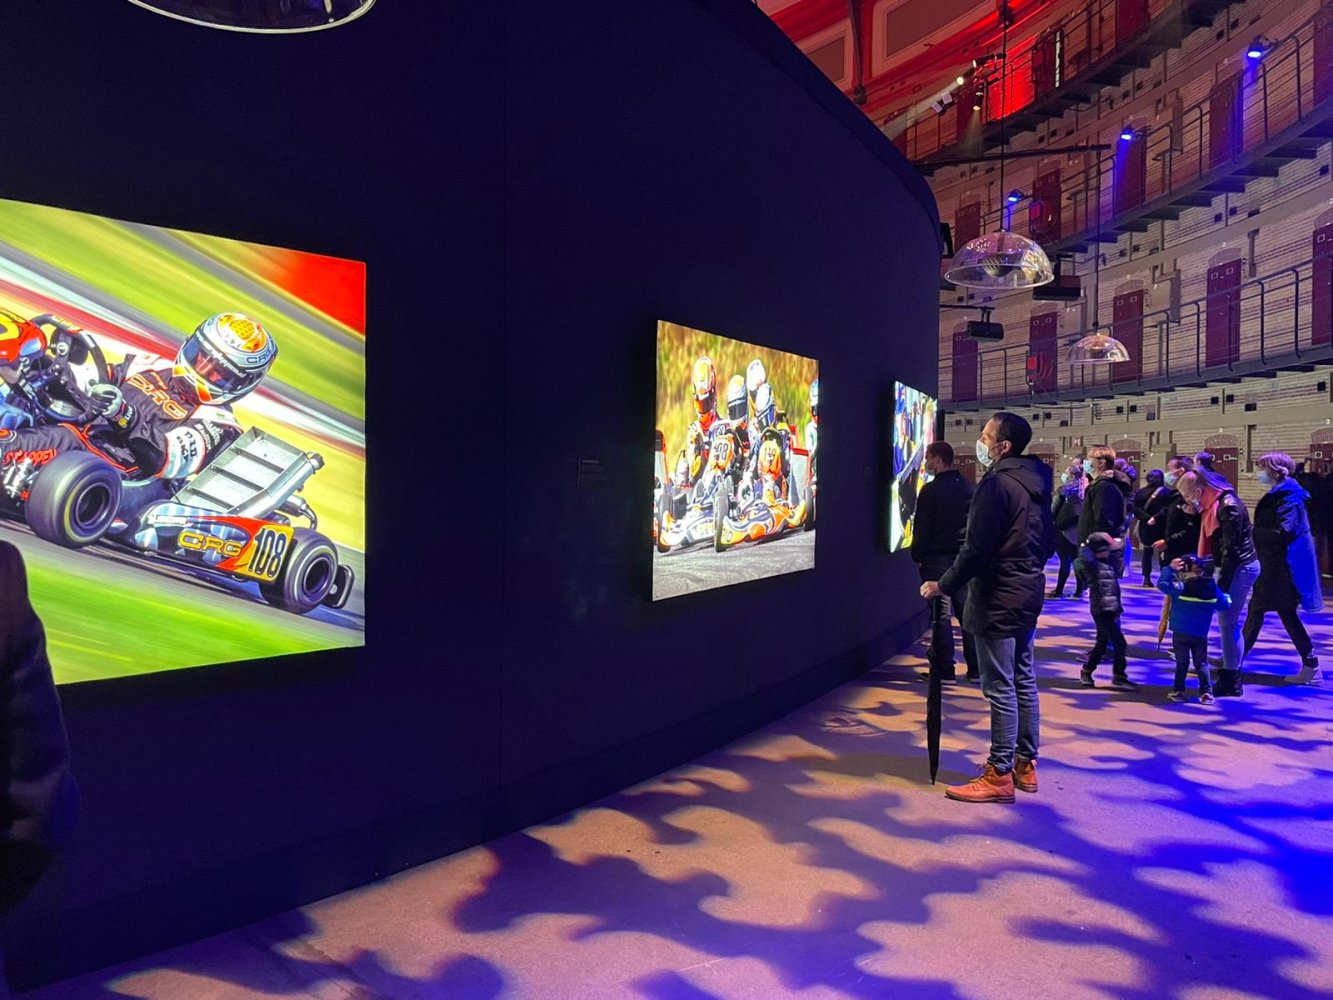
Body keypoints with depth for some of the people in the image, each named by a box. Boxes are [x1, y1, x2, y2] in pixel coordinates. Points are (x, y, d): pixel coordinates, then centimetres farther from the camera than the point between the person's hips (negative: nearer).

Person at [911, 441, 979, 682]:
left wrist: (918, 556, 0)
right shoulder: (970, 489, 7)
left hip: (938, 558, -5)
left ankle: (944, 668, 2)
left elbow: (922, 528, -11)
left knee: (941, 614, 0)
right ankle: (976, 668, 13)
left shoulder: (930, 490, -10)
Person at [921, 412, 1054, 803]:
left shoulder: (996, 484, -19)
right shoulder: (1035, 481, 10)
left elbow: (976, 549, -21)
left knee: (1000, 687, -3)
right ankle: (1025, 764, 25)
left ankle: (999, 774, 4)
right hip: (1028, 592, 10)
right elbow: (1047, 540, 18)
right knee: (1023, 680, 15)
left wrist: (943, 585, -11)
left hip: (998, 597, -10)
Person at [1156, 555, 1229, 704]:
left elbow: (1162, 584, -21)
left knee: (1182, 663, 8)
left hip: (1181, 633, -3)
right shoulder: (1212, 587, -1)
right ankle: (1207, 693, 7)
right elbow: (1225, 603, 8)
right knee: (1201, 663, 11)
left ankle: (1178, 691, 10)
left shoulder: (1181, 587, -14)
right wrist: (1227, 597, 31)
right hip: (1201, 635, 3)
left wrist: (1169, 568, -15)